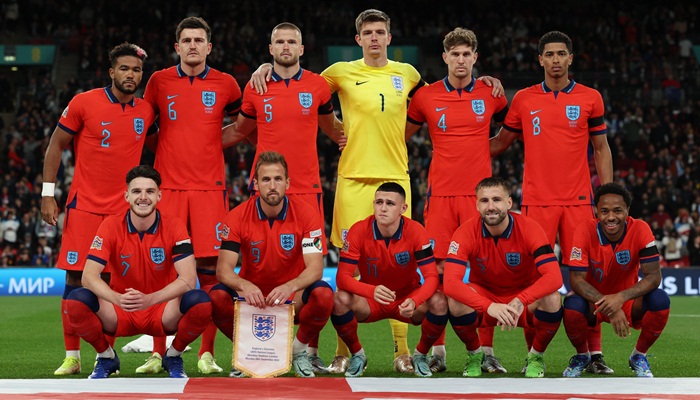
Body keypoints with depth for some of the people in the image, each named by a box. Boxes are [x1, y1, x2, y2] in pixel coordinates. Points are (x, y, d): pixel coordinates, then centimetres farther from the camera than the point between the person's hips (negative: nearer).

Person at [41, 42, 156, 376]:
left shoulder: (146, 111, 5)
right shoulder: (84, 103, -5)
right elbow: (56, 145, 1)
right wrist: (48, 194, -4)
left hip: (123, 208, 2)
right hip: (84, 206, -2)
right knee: (75, 276, -4)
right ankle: (71, 357, 4)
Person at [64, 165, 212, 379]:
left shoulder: (173, 226, -10)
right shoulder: (111, 226, -10)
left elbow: (188, 279, -20)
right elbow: (89, 276, -17)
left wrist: (150, 299, -38)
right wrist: (117, 299, -38)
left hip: (161, 311, 0)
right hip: (121, 314, 0)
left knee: (200, 302, -31)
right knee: (77, 301, -28)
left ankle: (173, 357, 1)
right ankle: (106, 357, 2)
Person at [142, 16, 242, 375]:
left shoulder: (225, 84, 7)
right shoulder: (160, 81, 7)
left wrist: (213, 144, 13)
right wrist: (167, 149, 11)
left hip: (210, 186, 0)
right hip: (168, 185, 0)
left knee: (210, 269, -5)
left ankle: (207, 353, 2)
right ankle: (158, 353, 3)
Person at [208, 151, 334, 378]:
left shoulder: (306, 214, -12)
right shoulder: (238, 217, -9)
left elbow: (315, 268, -20)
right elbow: (223, 269, -17)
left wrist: (289, 287, -41)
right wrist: (245, 286, -40)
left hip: (293, 300, -1)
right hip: (252, 297, 1)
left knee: (323, 294, -32)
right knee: (217, 297, -29)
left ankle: (299, 351, -2)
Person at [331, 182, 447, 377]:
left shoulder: (416, 231, -18)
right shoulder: (359, 231, -18)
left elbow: (431, 277, -21)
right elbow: (342, 277, -22)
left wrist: (414, 301, -43)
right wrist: (372, 291, -43)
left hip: (408, 299, 0)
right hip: (370, 302, 0)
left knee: (439, 302, -30)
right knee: (340, 299, -31)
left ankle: (421, 355, 0)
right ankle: (357, 355, -2)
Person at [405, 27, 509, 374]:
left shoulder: (491, 94, 6)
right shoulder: (426, 97, 4)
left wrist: (484, 150, 13)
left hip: (479, 192, 0)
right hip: (441, 193, 0)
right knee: (438, 270, -2)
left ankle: (486, 352, 3)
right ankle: (437, 352, 6)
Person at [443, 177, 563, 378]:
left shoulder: (529, 228, -21)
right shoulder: (466, 233, -20)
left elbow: (554, 277, -31)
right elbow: (450, 282, -32)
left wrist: (520, 301, -47)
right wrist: (489, 306, -47)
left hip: (525, 301, 0)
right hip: (483, 298, 0)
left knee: (552, 300, -31)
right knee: (455, 301, -31)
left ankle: (536, 356, -2)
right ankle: (474, 354, 0)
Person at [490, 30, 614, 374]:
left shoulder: (589, 98, 8)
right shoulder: (524, 99, 8)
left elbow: (601, 150, 11)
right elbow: (501, 142, 18)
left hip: (578, 200, 0)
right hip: (536, 201, 0)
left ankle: (594, 353, 4)